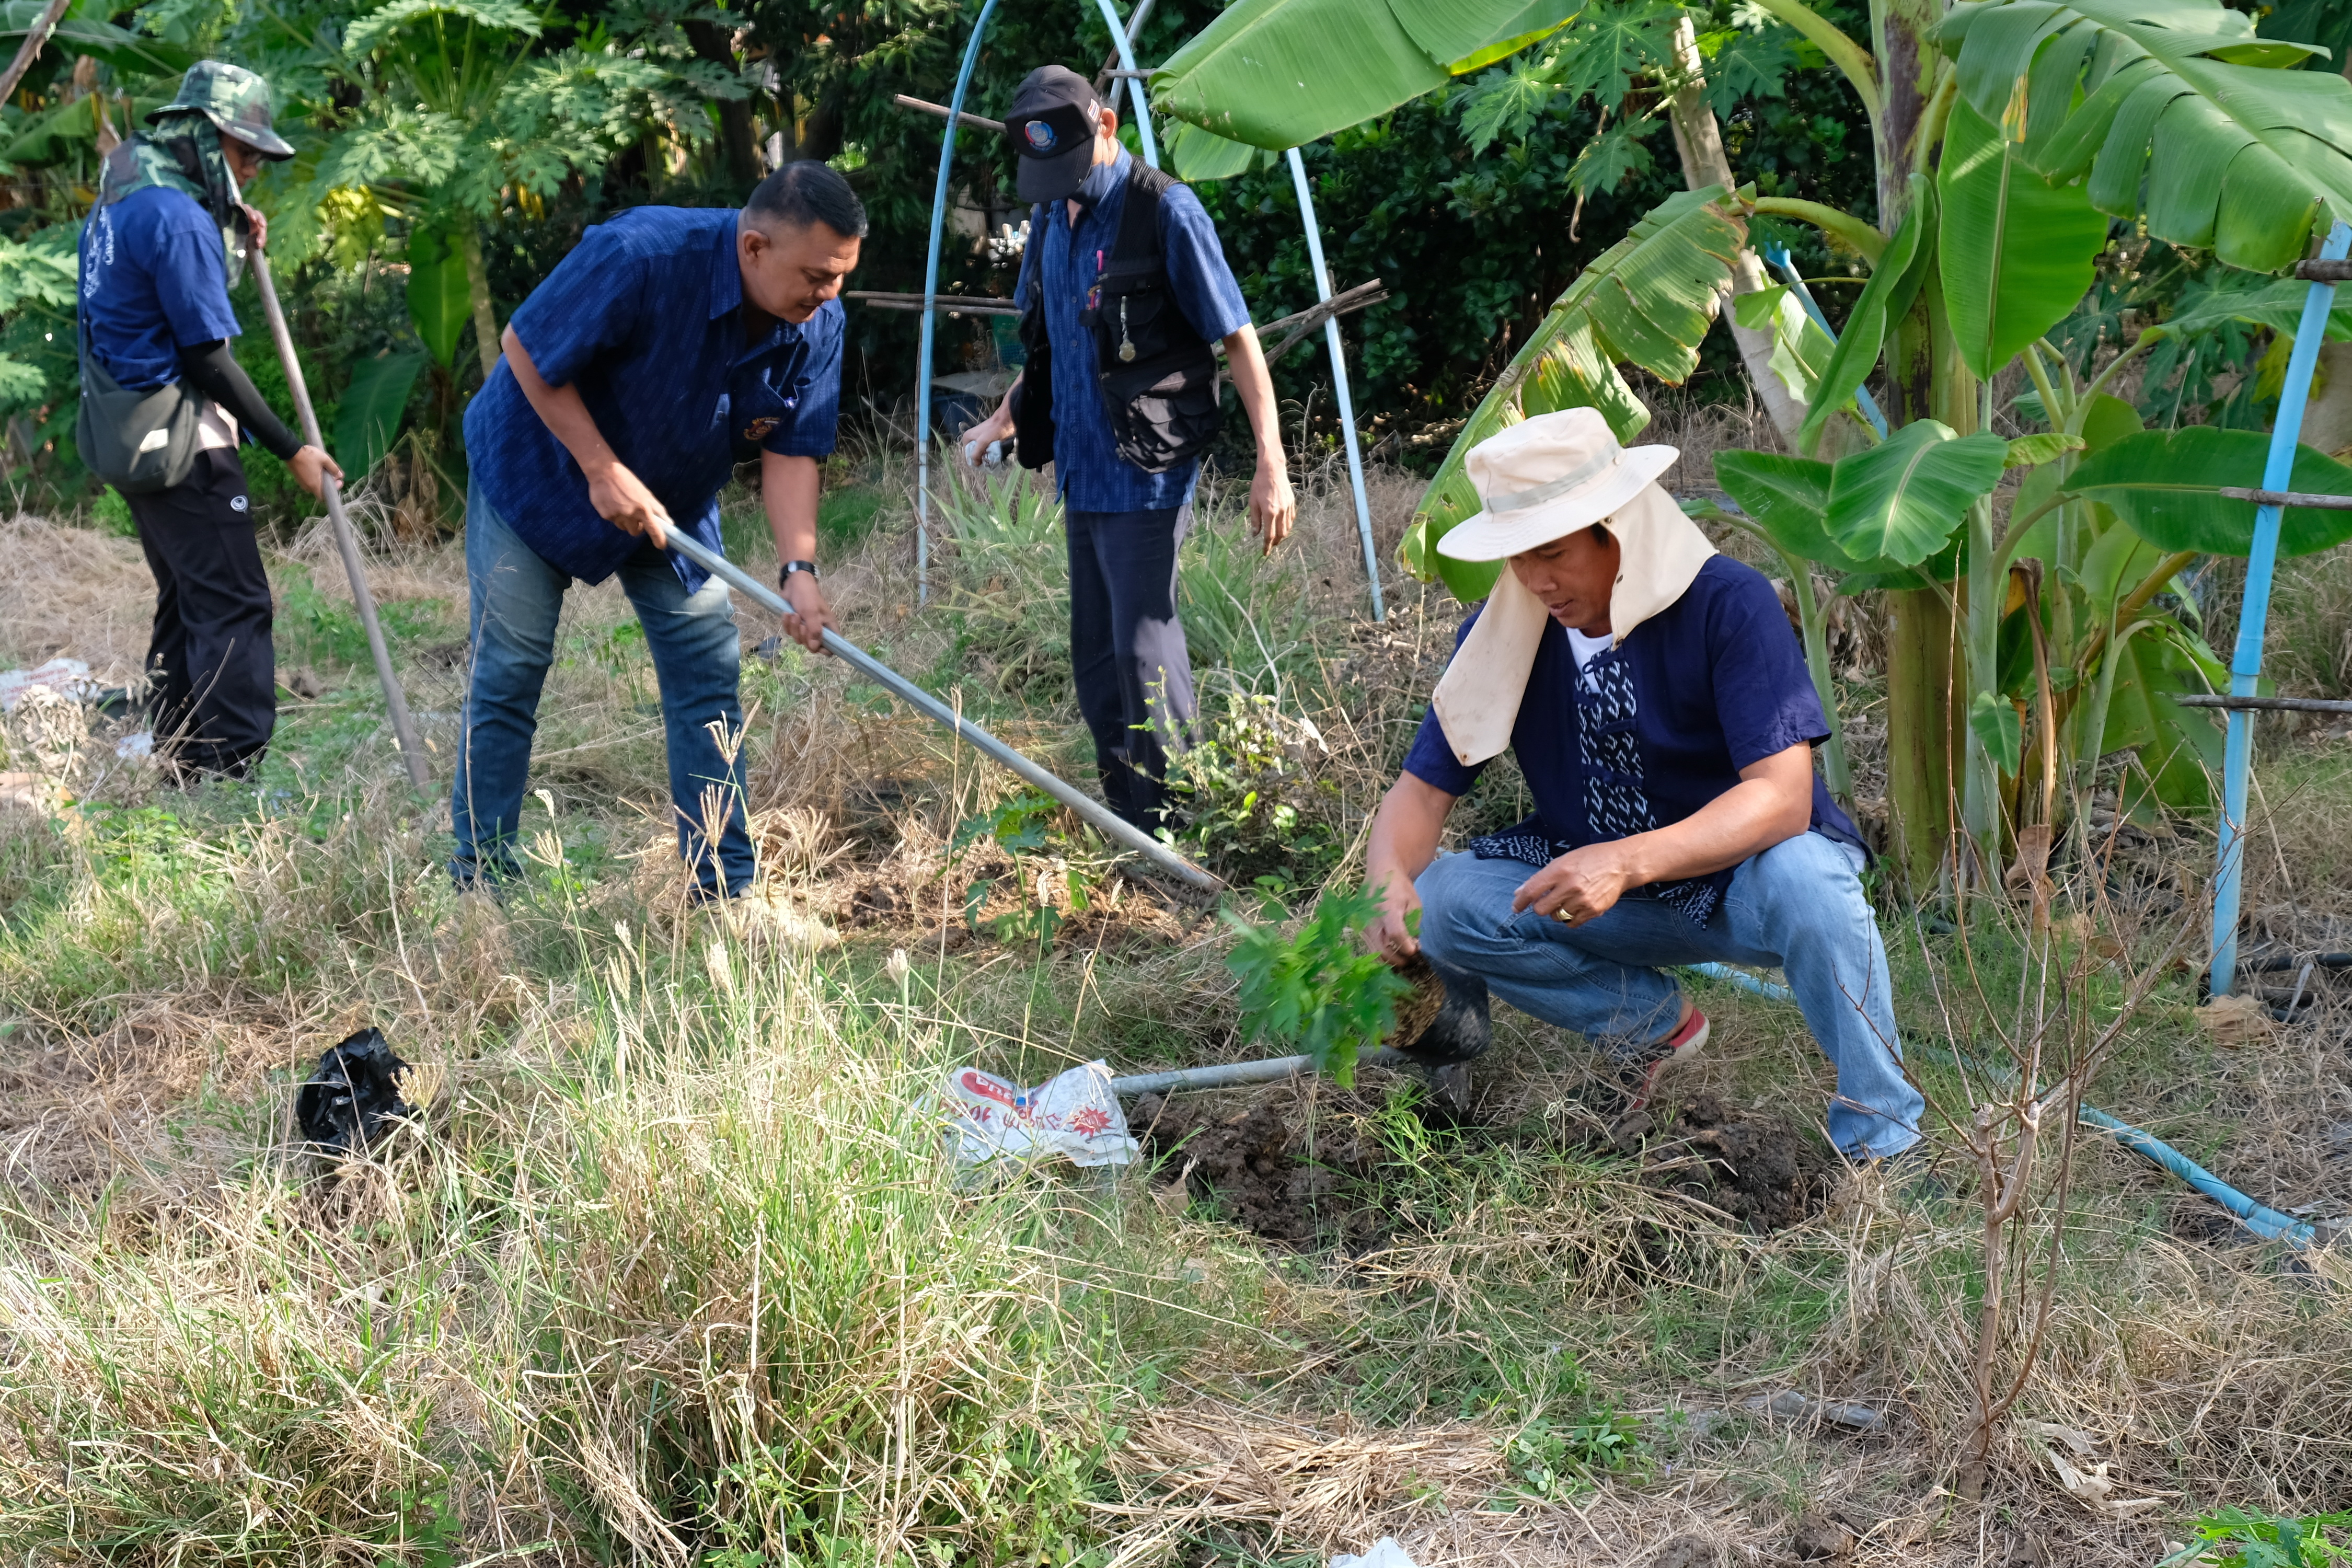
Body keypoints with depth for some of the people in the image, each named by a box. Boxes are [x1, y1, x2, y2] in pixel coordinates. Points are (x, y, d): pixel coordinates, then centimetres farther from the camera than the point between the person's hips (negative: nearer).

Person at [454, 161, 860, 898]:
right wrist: (603, 470, -27)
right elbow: (525, 349, -25)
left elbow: (792, 451, -12)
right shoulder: (640, 257, -34)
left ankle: (726, 889, 5)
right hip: (538, 468, -5)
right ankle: (480, 881, 11)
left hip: (672, 502, 5)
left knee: (708, 674, -1)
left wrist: (798, 570, -27)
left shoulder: (817, 326, -17)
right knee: (508, 673, -1)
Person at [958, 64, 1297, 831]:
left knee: (1143, 652, -8)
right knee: (1096, 659, 12)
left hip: (1145, 472, -8)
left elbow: (1238, 338, -12)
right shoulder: (1051, 215, 10)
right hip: (1082, 470, 8)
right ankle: (1123, 824, 22)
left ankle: (1170, 834, 1)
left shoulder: (1164, 211, -12)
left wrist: (1271, 464, -16)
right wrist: (1007, 418, 17)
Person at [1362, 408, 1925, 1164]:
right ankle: (1653, 1022, 3)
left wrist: (1627, 862, -45)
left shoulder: (1726, 604, -22)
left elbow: (1782, 796, -31)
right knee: (1438, 904, -20)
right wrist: (1389, 882, -30)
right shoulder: (1503, 632, -8)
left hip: (1744, 877, -4)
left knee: (1802, 876, -38)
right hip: (1599, 885, 4)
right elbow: (1423, 789, -6)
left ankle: (1882, 1136, -17)